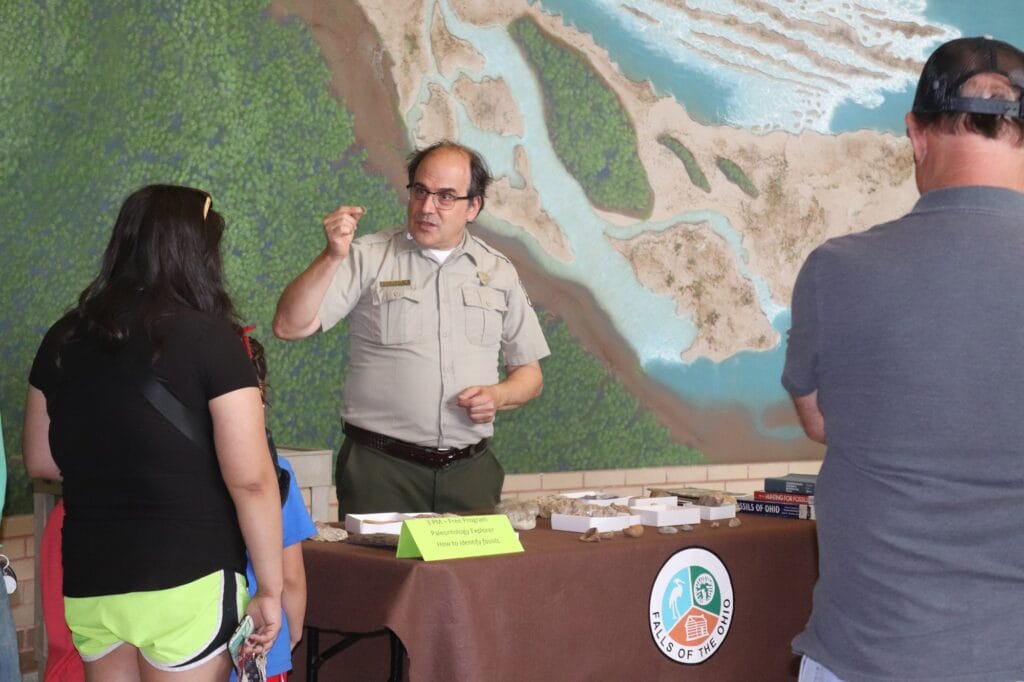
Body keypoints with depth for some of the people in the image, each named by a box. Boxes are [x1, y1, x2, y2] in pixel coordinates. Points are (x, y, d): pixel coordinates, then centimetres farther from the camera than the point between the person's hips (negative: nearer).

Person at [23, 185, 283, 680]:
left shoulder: (64, 338, 4)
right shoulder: (208, 337, -11)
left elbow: (40, 462, 13)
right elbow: (250, 480, -15)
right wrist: (270, 589, -6)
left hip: (88, 582, 5)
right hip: (186, 583, -5)